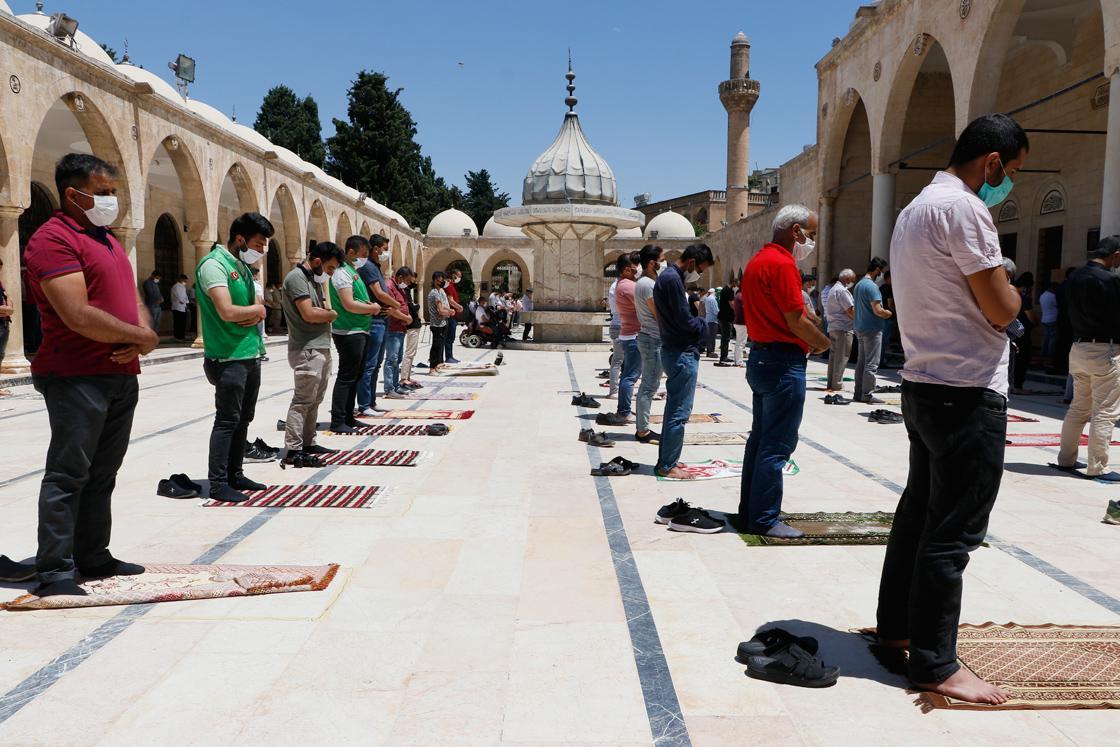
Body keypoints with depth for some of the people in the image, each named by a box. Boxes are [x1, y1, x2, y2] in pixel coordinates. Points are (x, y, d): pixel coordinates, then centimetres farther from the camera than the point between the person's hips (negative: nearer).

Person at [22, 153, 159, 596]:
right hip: (76, 378, -9)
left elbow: (133, 300, 18)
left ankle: (93, 557, 24)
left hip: (122, 375, 9)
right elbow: (77, 315, -21)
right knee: (68, 473, -3)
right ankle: (54, 571, 4)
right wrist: (141, 338, -11)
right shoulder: (54, 239, -11)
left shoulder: (108, 240, 18)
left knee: (102, 474, 14)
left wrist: (146, 336, -4)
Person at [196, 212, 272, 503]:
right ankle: (217, 484, 2)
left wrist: (256, 314, -9)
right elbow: (227, 311, -25)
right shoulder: (214, 264, -14)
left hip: (251, 355, 9)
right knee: (227, 421, -5)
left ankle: (235, 475, 24)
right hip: (229, 357, -9)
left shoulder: (243, 266, 15)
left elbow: (258, 306, 15)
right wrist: (256, 310, -6)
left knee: (244, 419, 14)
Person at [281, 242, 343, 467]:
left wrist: (325, 313, -5)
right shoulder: (296, 277, -11)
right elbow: (309, 314, -19)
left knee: (315, 400, 13)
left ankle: (308, 443, 21)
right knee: (303, 400, -11)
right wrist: (332, 314, -2)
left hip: (322, 348, 10)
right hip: (307, 350, -10)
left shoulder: (315, 279, 19)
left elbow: (327, 310, 18)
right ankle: (293, 451, -10)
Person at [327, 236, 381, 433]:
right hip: (349, 333, -10)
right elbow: (349, 304, -23)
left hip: (359, 331, 10)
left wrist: (371, 305, 1)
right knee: (346, 377, -7)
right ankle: (337, 422, -3)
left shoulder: (353, 271, 17)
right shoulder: (343, 273, -14)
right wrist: (373, 308, -10)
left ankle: (348, 417, 24)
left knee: (355, 376, 15)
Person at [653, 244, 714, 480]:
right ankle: (667, 466, 0)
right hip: (683, 353, -11)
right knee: (679, 412, -5)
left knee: (674, 409, 16)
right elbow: (685, 320, -20)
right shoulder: (673, 279, -17)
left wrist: (696, 321, 3)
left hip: (675, 351, 11)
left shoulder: (667, 276, 15)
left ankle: (667, 459, 24)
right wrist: (703, 325, -1)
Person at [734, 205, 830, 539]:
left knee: (760, 440, 15)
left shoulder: (757, 260, 15)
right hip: (783, 363, -10)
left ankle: (749, 512, 22)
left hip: (760, 357, 10)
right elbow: (796, 321, -18)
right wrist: (822, 342, 0)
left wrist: (807, 340, 13)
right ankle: (765, 520, 3)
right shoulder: (782, 264, -16)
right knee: (776, 446, -3)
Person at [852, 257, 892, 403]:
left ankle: (859, 393, 14)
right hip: (872, 329, -9)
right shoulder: (872, 286, -16)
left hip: (859, 328, 9)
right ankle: (867, 395, -5)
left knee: (861, 362, 11)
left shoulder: (858, 285, 14)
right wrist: (888, 313, -2)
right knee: (871, 363, -5)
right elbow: (877, 310, -22)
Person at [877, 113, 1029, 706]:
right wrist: (1011, 288, 3)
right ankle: (935, 664, 5)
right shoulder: (962, 208, -15)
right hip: (969, 393, -10)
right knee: (953, 531, -4)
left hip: (923, 385, 10)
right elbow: (1001, 309, -16)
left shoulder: (916, 208, 17)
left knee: (919, 511, 17)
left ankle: (896, 626, 29)